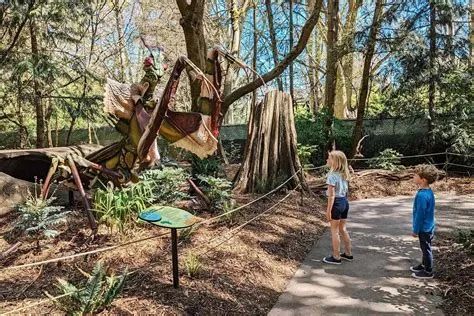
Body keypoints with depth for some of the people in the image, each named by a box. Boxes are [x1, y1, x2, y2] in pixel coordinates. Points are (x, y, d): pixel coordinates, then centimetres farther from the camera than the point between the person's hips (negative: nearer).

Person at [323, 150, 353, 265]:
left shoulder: (332, 175, -18)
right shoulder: (343, 174, 7)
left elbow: (332, 195, -20)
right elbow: (345, 190, 13)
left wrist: (328, 210, -17)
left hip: (337, 203, -8)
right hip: (345, 202, 8)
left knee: (334, 231, 4)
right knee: (343, 229, 19)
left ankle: (336, 257, 12)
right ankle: (348, 254, 30)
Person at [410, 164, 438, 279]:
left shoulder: (422, 195, -28)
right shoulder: (428, 191, 2)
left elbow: (420, 215, -23)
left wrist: (415, 230, -14)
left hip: (424, 228, -9)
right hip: (428, 226, 9)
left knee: (426, 248, 5)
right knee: (425, 248, 22)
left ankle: (428, 272, 18)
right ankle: (424, 265, 38)